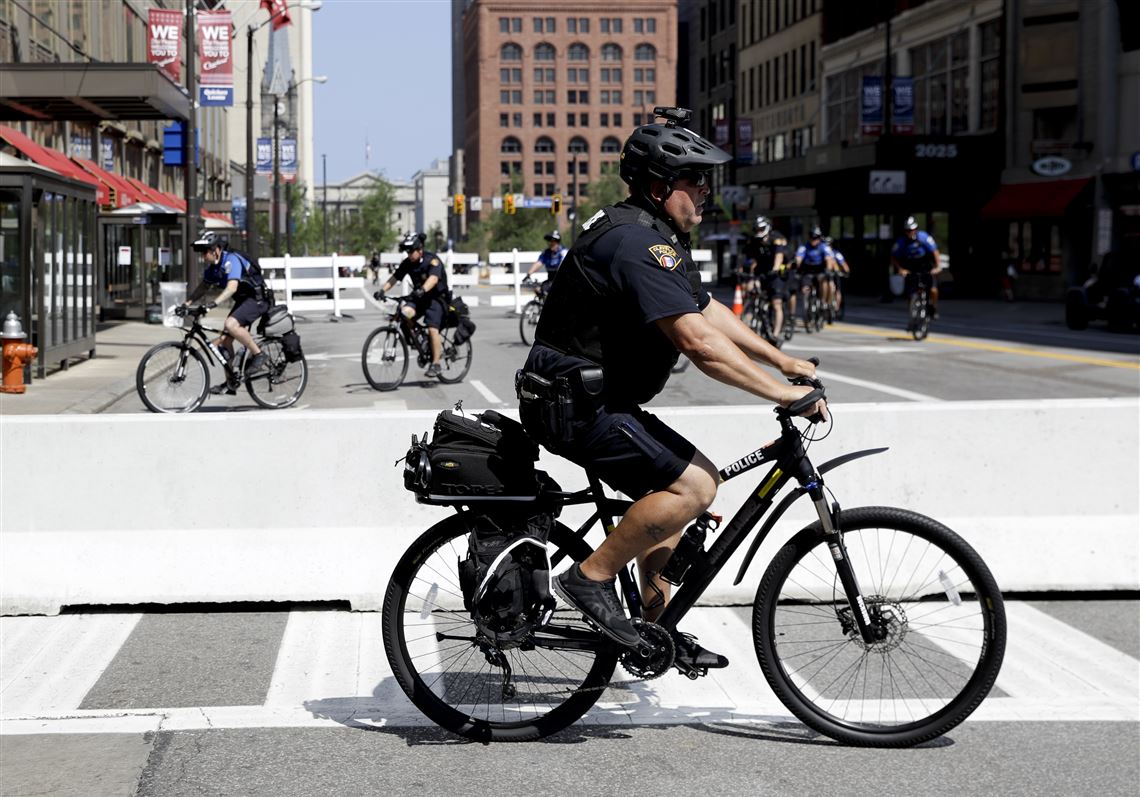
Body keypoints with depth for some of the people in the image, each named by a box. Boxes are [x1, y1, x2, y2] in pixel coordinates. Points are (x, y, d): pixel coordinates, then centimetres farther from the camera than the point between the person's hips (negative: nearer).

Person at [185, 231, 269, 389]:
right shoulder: (212, 265, 3)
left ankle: (258, 355, -15)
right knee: (225, 340, 1)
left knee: (231, 324, -31)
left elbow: (232, 287, -36)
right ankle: (230, 384, 9)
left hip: (257, 298, -9)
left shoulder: (231, 260, -24)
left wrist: (213, 303, -47)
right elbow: (204, 286, 13)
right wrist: (188, 303, -1)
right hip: (242, 300, 9)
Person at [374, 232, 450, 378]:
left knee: (432, 329, -19)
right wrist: (382, 290, -19)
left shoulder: (432, 260, -19)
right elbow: (395, 277, -3)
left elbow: (433, 278, -36)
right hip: (419, 297, 6)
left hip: (437, 297, -6)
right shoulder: (407, 263, -1)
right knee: (405, 313, -22)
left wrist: (422, 290, -54)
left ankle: (435, 364, -11)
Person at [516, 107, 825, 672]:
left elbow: (708, 310, 22)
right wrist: (784, 394, -25)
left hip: (596, 398, 11)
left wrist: (781, 359, 15)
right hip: (575, 406, -11)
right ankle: (591, 579, -9)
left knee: (695, 477, 15)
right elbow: (700, 343, -28)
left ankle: (656, 624, 18)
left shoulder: (660, 238, 14)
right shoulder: (636, 242, -22)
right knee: (692, 486, -19)